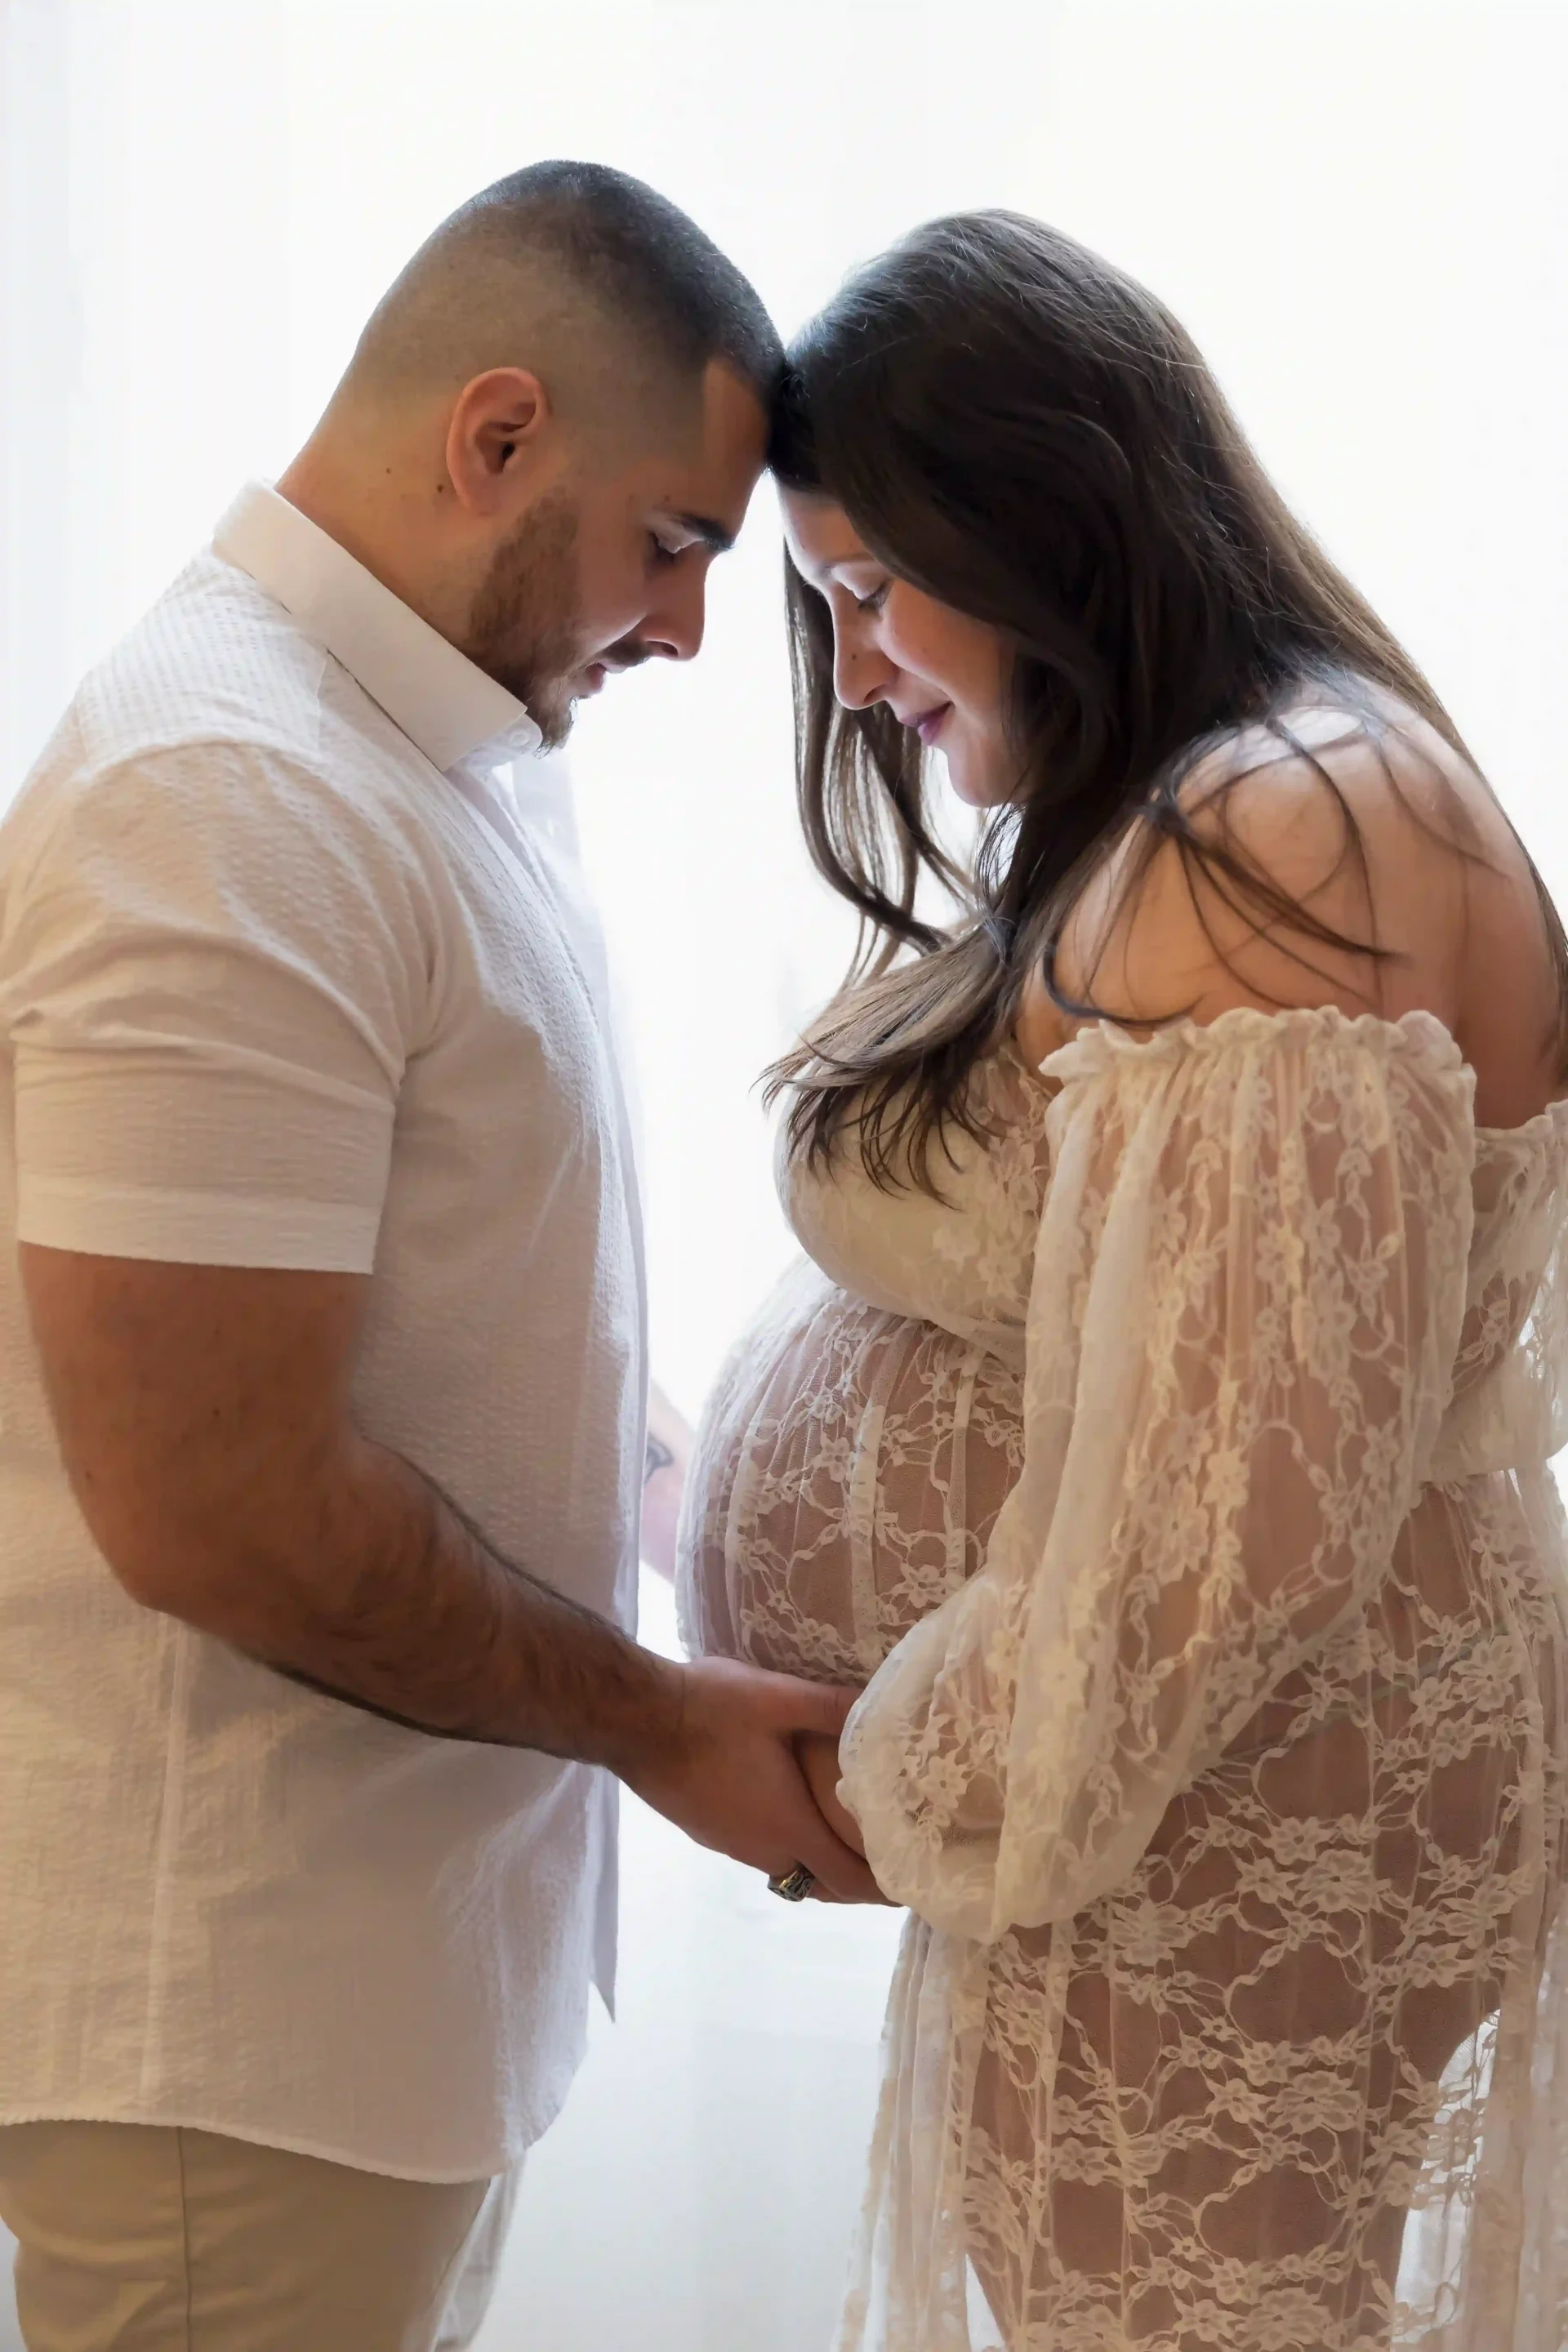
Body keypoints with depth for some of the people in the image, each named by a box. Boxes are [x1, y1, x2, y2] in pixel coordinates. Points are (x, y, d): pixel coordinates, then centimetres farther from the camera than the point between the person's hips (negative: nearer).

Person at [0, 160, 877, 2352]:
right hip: (243, 2005, -9)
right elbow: (212, 1500, -26)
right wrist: (657, 1722, -14)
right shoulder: (227, 803, -23)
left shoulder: (393, 748, 11)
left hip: (392, 1909, 9)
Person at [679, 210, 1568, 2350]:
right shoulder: (1171, 829, 11)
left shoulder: (1284, 850, -20)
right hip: (1170, 1810, 9)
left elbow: (1232, 1527, -25)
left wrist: (922, 1792, -11)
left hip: (1218, 1835, -9)